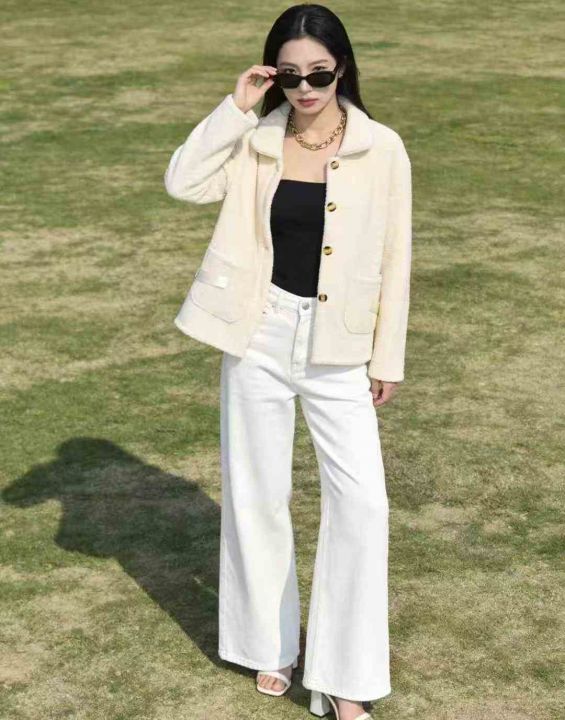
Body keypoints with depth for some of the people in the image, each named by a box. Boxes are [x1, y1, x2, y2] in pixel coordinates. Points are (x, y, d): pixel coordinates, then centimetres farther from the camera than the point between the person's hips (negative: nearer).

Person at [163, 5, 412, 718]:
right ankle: (271, 642, 32)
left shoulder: (381, 149, -4)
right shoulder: (256, 142, -1)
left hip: (337, 347, -1)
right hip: (259, 337, 1)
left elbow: (394, 259, 0)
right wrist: (235, 107, -16)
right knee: (257, 494, 11)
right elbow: (183, 182, -16)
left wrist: (387, 356, 1)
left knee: (361, 501, -6)